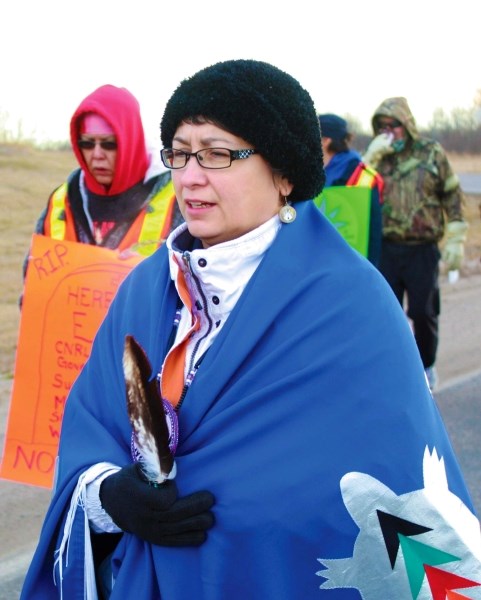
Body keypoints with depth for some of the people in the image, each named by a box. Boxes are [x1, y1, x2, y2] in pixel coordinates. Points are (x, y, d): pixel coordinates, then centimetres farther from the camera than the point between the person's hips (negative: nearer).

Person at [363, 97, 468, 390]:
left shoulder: (432, 153, 2)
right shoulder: (378, 156, 6)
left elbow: (453, 196, 5)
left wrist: (456, 240, -1)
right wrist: (372, 157, -15)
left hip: (423, 249, -2)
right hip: (387, 249, 2)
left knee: (423, 311, 2)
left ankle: (427, 366, 22)